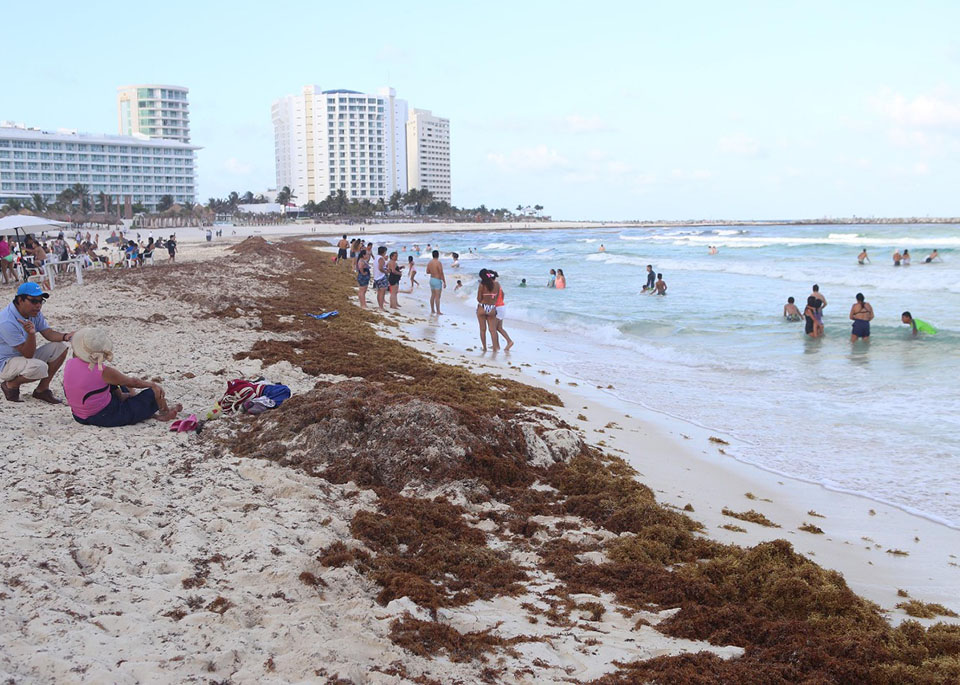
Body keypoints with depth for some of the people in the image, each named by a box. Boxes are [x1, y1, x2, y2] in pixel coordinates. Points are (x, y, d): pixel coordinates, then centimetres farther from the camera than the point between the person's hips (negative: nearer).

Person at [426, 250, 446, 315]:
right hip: (437, 281, -8)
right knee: (437, 297, -4)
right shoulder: (438, 263, -19)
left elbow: (427, 272, 14)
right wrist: (444, 282, -14)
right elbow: (441, 274, -20)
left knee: (433, 296, 15)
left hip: (431, 280, 8)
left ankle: (432, 310, 19)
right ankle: (438, 312, -2)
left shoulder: (430, 262, 4)